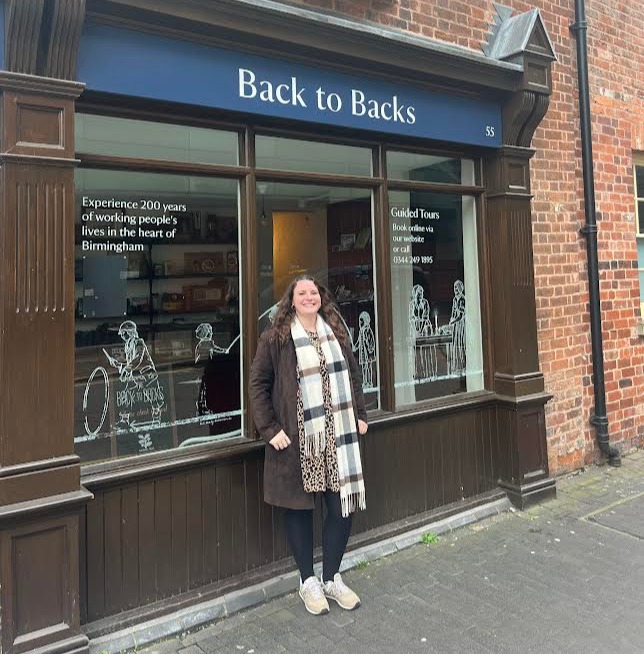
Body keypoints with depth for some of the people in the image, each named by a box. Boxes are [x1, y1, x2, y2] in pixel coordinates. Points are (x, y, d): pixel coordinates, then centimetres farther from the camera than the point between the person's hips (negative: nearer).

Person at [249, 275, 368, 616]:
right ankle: (308, 581, 28)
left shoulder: (336, 332, 11)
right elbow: (258, 384, -4)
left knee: (343, 505, 6)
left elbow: (352, 375, 19)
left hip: (337, 437, 4)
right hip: (297, 440, -4)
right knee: (299, 507, 8)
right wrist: (270, 429, -10)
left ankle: (332, 578, 28)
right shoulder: (275, 338, -4)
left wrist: (359, 415, 13)